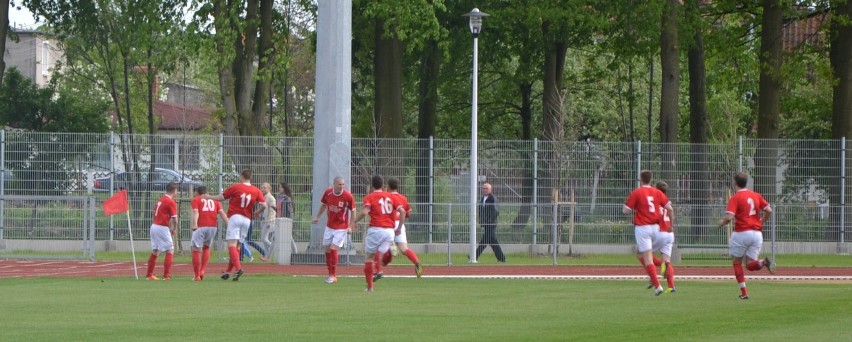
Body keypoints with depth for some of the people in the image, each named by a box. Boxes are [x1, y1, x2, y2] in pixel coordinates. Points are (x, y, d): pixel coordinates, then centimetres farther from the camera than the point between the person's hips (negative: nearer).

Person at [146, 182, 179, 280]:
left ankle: (149, 275, 23)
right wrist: (173, 229, 7)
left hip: (154, 227, 8)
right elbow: (174, 220, -13)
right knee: (170, 251, -2)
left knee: (154, 252, 17)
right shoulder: (171, 202, -11)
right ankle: (166, 276, -8)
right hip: (162, 228, -8)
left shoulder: (160, 199, 12)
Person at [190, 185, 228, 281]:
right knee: (206, 248, 24)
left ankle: (197, 276, 0)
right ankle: (203, 270, 9)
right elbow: (222, 213, 6)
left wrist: (194, 224, -24)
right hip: (212, 227, 4)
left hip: (200, 227, -4)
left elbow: (195, 212, -8)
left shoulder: (196, 200, 11)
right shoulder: (214, 200, 21)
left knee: (196, 250, 3)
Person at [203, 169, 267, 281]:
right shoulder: (256, 191, 5)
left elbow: (221, 197, 4)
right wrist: (256, 213, 18)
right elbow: (264, 205, -2)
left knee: (232, 244, -11)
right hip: (247, 220, 5)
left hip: (234, 217, -5)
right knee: (237, 246, 12)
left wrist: (208, 197, 22)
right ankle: (228, 271, 16)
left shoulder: (235, 187, -3)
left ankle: (238, 268, -30)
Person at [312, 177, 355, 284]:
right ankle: (330, 274, 21)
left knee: (334, 248, -14)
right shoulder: (328, 193, -7)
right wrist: (317, 217, 16)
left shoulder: (348, 196, -17)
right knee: (327, 249, 7)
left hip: (341, 228, -5)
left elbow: (353, 211, -5)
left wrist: (351, 227, -7)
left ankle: (333, 276, -4)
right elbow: (323, 204, 13)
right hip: (329, 226, 5)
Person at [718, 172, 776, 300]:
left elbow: (729, 217, -18)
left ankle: (744, 292, 5)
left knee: (736, 263, 12)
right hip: (757, 234, 5)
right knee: (750, 265, 8)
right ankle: (764, 262, -24)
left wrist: (722, 223, 4)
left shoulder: (735, 198, -7)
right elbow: (769, 210, 4)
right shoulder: (756, 195, 9)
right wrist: (761, 223, 19)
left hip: (741, 233, -5)